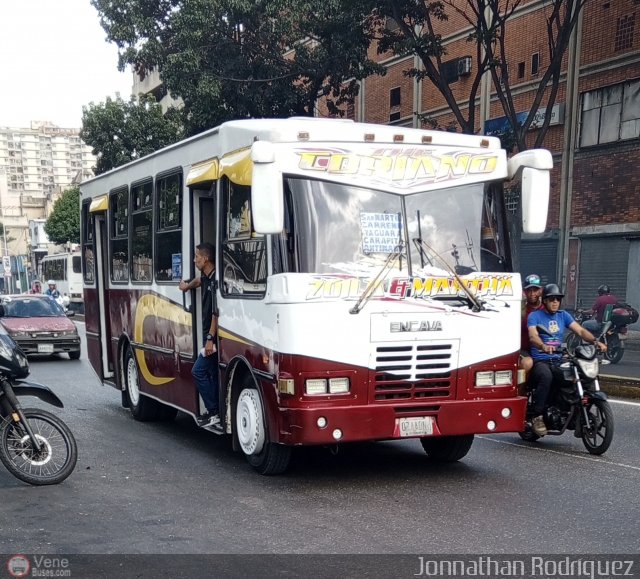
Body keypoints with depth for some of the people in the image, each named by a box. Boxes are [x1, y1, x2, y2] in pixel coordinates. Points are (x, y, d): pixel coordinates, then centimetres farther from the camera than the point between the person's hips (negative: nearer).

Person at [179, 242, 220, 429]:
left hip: (213, 336, -10)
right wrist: (188, 286, 52)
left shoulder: (215, 280, -18)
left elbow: (216, 312, -22)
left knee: (198, 371, -9)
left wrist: (210, 338, -23)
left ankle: (214, 412, -5)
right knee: (213, 374, 11)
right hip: (209, 335, 10)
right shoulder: (206, 278, 10)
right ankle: (216, 413, 16)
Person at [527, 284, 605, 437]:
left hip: (559, 361, 5)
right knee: (546, 377, -37)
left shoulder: (563, 315, 16)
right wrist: (543, 346, -40)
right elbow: (532, 336, -18)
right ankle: (537, 417, -28)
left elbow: (580, 330, 4)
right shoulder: (534, 316, 1)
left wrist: (595, 341, -16)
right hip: (540, 361, -5)